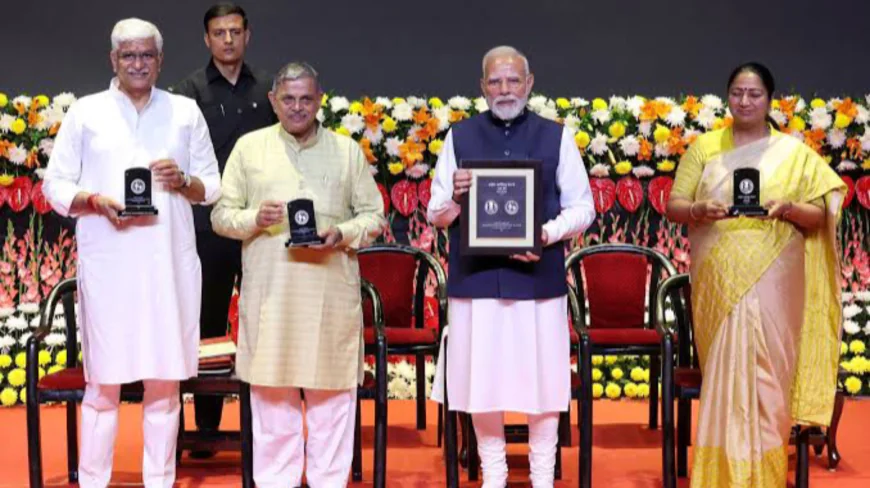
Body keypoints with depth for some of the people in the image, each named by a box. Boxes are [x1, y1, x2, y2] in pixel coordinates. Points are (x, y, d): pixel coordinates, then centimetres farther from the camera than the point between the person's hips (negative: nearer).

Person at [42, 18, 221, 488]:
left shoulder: (186, 111, 12)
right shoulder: (86, 112, 7)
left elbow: (213, 185, 13)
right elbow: (55, 184, 5)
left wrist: (184, 181, -8)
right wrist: (97, 200, -13)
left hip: (169, 262, 2)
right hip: (107, 264, -1)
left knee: (165, 381, 6)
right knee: (103, 381, 1)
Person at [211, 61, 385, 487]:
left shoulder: (348, 150, 10)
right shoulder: (249, 148, 8)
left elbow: (374, 215, 9)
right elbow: (220, 215, 9)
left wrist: (342, 234, -10)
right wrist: (253, 219, -12)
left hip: (332, 297, 0)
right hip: (269, 296, 0)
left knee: (332, 401, 5)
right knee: (272, 401, 5)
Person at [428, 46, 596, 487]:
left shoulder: (557, 136, 6)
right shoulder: (459, 137, 7)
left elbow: (582, 209, 5)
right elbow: (436, 215, 8)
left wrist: (548, 233, -13)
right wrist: (455, 199, -14)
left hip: (539, 278, -1)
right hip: (475, 278, 1)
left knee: (542, 377, 4)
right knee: (481, 381, 6)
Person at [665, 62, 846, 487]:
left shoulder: (793, 151, 4)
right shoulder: (704, 147, 8)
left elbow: (820, 215, 4)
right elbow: (673, 205, 6)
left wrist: (788, 208, -16)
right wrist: (698, 209, -15)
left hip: (770, 280, -1)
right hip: (718, 279, 1)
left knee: (762, 373, -2)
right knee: (725, 374, 6)